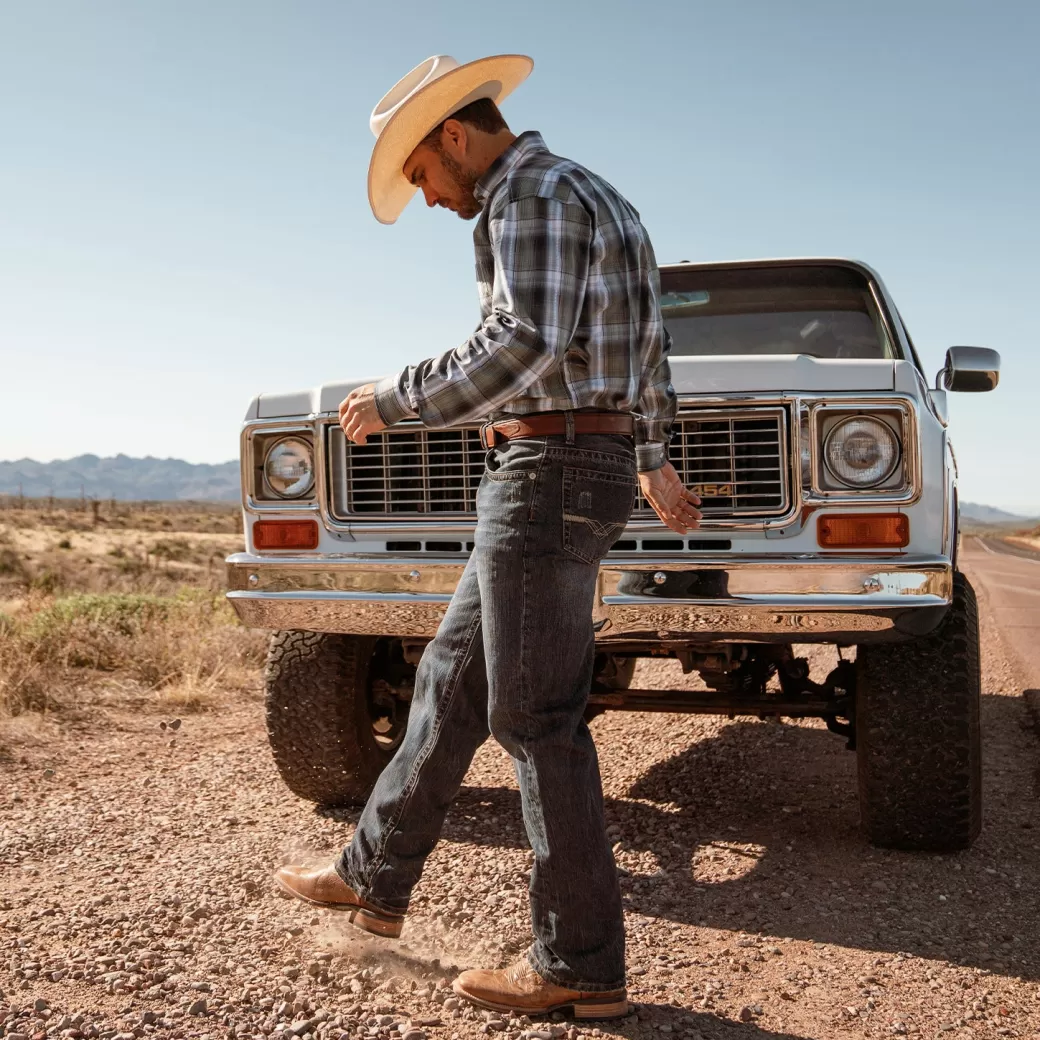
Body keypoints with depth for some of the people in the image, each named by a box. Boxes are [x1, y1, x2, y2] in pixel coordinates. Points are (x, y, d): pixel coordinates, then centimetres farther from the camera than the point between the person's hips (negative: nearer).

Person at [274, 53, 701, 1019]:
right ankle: (374, 876, 26)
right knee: (452, 679, 14)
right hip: (577, 471, 10)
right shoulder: (597, 202, 23)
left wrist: (397, 398, -14)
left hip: (549, 470, -10)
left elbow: (525, 345, -25)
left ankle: (580, 963, 5)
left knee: (533, 715, -5)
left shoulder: (531, 194, -9)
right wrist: (652, 461, 39)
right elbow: (648, 346, 30)